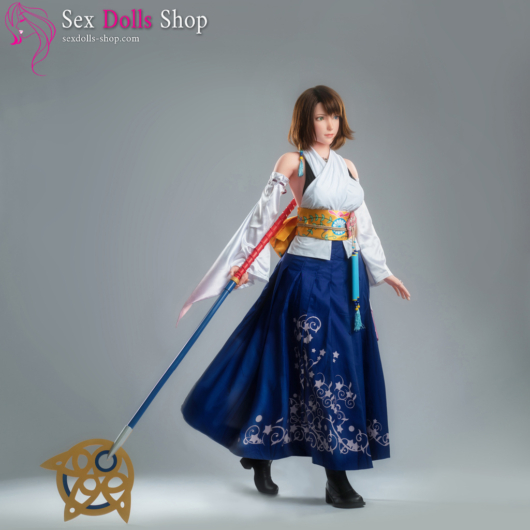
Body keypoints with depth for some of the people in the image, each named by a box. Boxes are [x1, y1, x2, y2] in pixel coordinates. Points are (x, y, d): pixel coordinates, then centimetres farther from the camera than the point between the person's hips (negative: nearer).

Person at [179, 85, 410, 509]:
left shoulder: (348, 167, 14)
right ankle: (336, 479, 4)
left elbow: (363, 223, 19)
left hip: (348, 275, 7)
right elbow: (264, 215, -4)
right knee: (321, 367, -6)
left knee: (348, 364, 8)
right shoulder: (293, 163, -3)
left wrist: (382, 270, 21)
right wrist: (244, 264, -9)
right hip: (308, 274, -7)